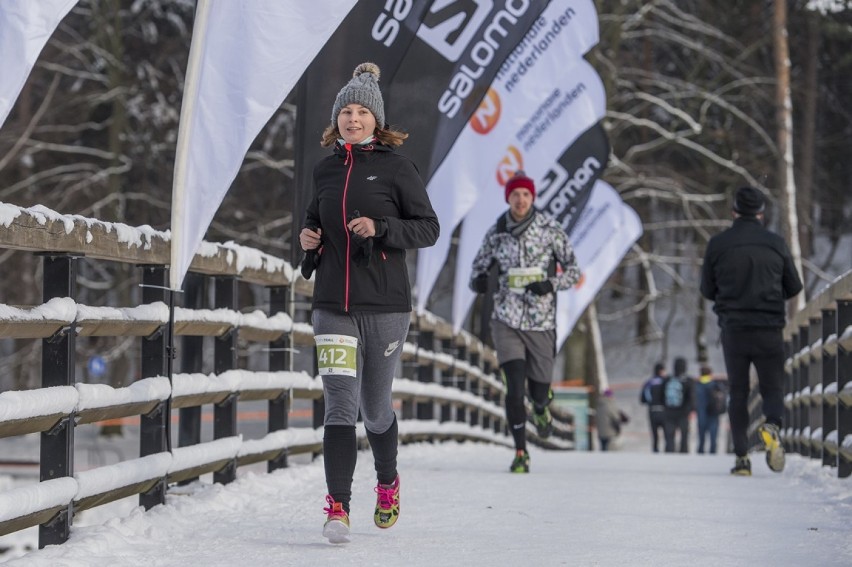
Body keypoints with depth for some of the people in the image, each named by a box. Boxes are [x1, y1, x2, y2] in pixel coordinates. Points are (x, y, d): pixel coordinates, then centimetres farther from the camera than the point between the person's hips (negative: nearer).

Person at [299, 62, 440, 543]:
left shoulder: (395, 167, -3)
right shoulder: (325, 169, 10)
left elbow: (429, 228, -3)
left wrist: (380, 228, -17)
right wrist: (309, 236, 4)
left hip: (385, 304, -2)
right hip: (333, 305, 2)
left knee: (375, 408, 10)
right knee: (340, 405, -11)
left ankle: (388, 482, 38)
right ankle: (338, 508, -16)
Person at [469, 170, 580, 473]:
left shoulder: (550, 229, -4)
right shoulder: (495, 234, 1)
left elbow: (573, 269, 2)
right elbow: (479, 267, 11)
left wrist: (550, 283, -17)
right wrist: (478, 281, -13)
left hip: (541, 321, 0)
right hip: (507, 320, 0)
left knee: (539, 389, 10)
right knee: (515, 387, -14)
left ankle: (541, 409, 49)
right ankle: (520, 452, -2)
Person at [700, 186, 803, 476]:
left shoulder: (717, 244, -2)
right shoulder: (776, 243, -1)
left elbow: (707, 290, 5)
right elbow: (794, 287, 7)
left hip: (733, 329, 0)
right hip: (769, 330, 0)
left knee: (737, 393, 10)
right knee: (772, 388, 11)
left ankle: (742, 457, 0)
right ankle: (772, 425, -23)